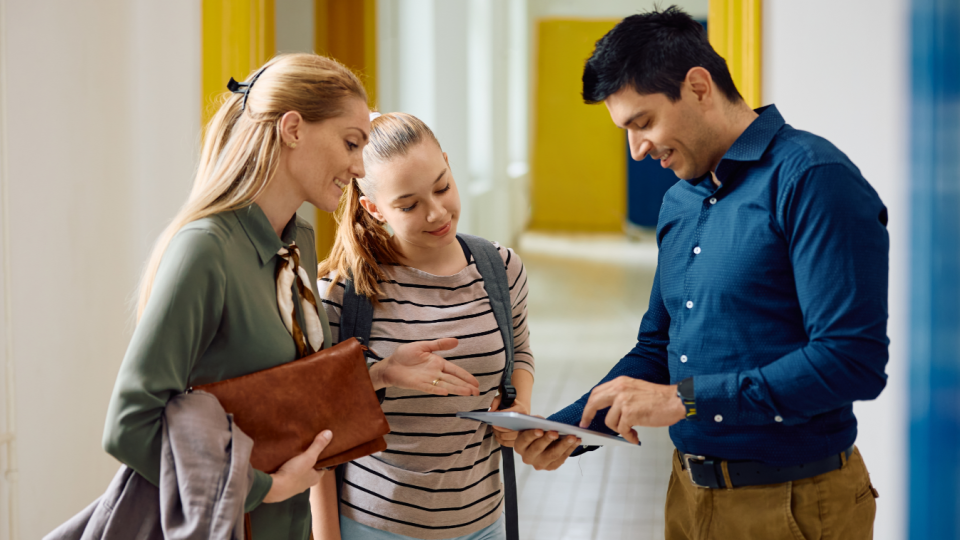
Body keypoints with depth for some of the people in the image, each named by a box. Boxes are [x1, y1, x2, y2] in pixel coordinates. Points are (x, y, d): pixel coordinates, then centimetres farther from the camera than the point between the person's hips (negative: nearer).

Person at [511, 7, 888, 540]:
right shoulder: (678, 203, 10)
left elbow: (853, 361, -24)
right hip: (690, 495, 8)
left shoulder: (812, 178, -17)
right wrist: (570, 427, 2)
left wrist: (683, 399, -21)